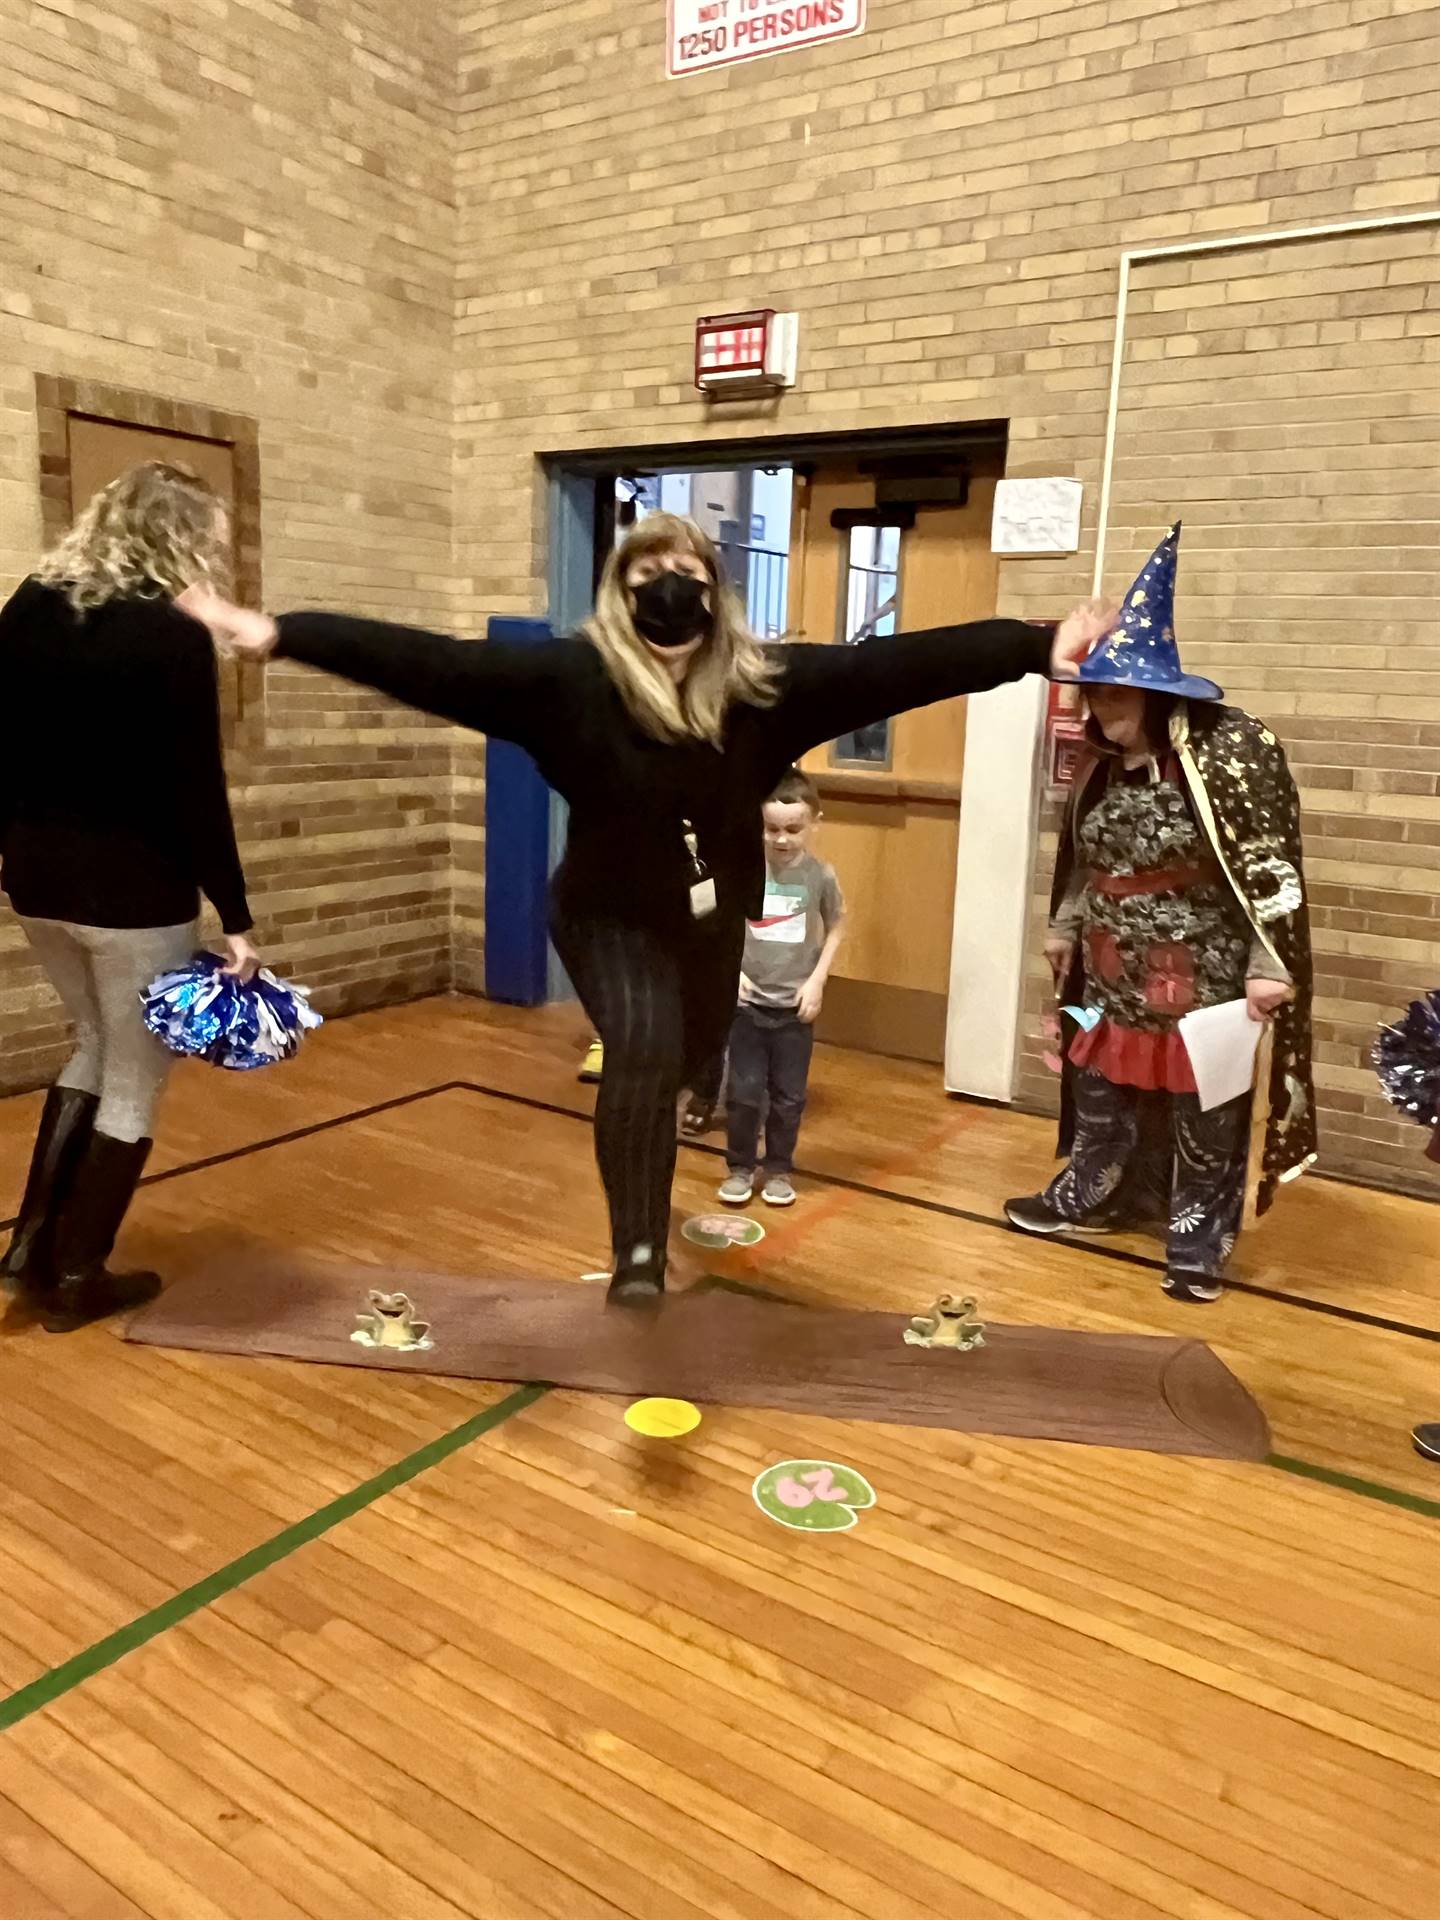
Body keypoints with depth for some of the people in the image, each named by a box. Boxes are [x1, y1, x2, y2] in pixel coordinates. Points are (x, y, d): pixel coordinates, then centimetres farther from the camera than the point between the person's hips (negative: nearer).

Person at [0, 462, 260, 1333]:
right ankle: (76, 1278, 22)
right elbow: (198, 793, -17)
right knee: (134, 1084, 11)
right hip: (137, 887, -7)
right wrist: (236, 919, -12)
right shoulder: (176, 637, -16)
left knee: (97, 1046, 27)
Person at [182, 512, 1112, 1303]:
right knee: (644, 1050, -29)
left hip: (712, 928, 4)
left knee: (683, 1069, 21)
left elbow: (892, 664, -15)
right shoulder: (570, 677, -20)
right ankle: (638, 1253, -18)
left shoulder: (761, 684, -14)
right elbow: (433, 662, -27)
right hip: (609, 920, -4)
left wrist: (1037, 646, -16)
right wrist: (284, 633, -33)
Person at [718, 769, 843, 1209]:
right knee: (744, 1092, 5)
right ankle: (740, 1166, 23)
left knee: (788, 1096, 9)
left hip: (795, 1005, 1)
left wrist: (817, 980, -3)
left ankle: (779, 1169, 26)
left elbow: (836, 927, 5)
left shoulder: (820, 876, -7)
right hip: (747, 1002, 0)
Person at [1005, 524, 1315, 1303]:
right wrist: (1064, 929, 22)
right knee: (1102, 1095, 18)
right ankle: (1087, 1199, 38)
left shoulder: (1231, 750, -16)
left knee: (1202, 1115, 5)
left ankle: (1197, 1246, 19)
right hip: (1114, 974, 7)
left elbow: (1271, 865, -18)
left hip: (1204, 977, -7)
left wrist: (1271, 967, -20)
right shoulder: (1100, 762, 7)